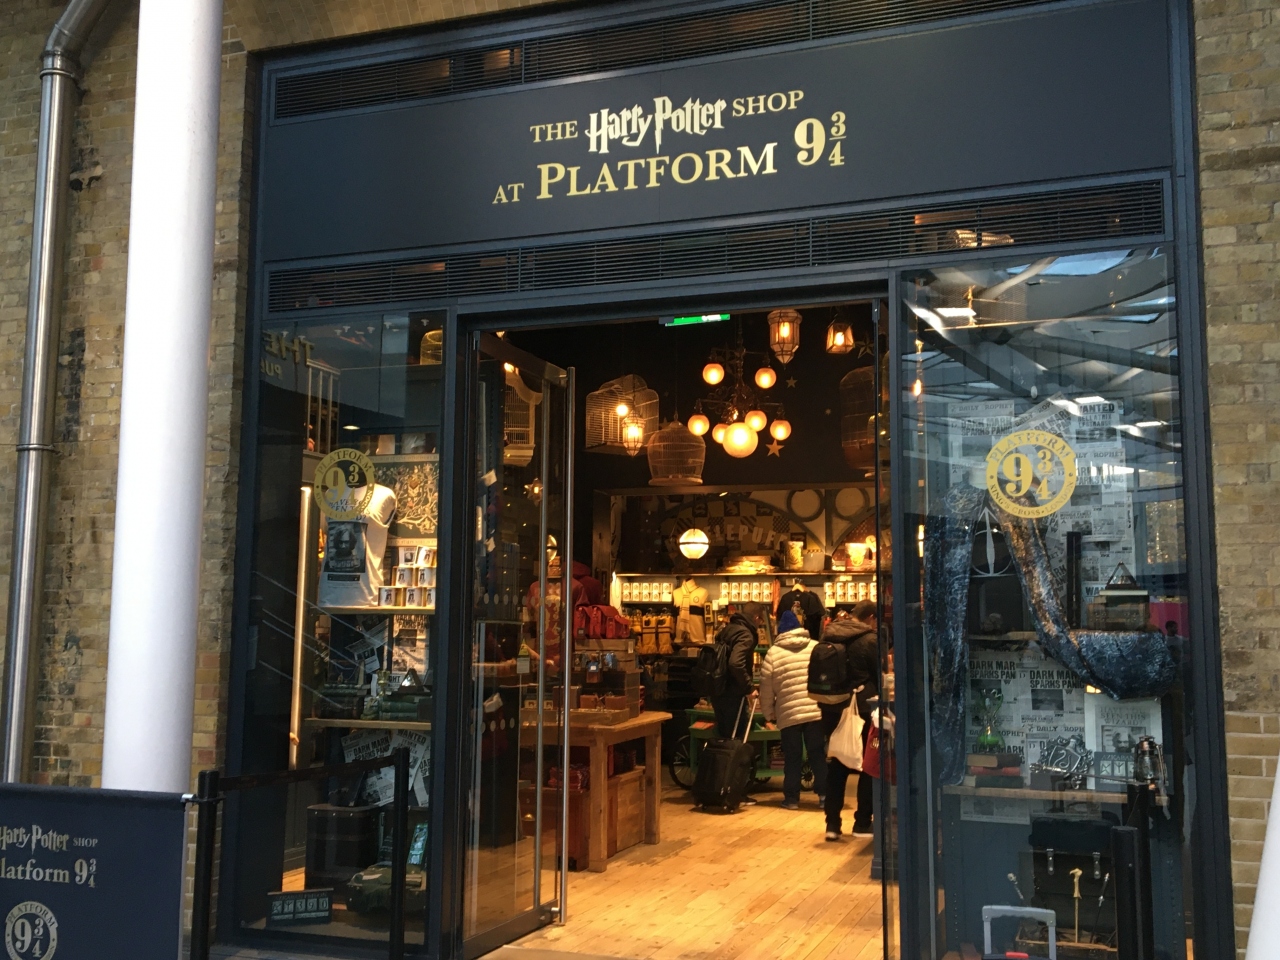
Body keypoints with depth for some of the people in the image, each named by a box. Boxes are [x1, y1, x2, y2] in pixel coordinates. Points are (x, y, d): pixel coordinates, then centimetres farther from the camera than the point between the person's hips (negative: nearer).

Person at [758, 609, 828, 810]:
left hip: (788, 713, -1)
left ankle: (791, 797, 12)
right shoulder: (817, 647, 5)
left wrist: (769, 714, 14)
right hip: (816, 710, 1)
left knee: (792, 757, 9)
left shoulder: (773, 653, 1)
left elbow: (766, 689, 2)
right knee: (817, 753, 11)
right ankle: (824, 793, 8)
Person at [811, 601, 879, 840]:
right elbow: (879, 677, -8)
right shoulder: (870, 640, -13)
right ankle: (862, 823, 12)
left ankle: (832, 823, 12)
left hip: (833, 709, 5)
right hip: (862, 710, -5)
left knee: (836, 765, 13)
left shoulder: (828, 636, 4)